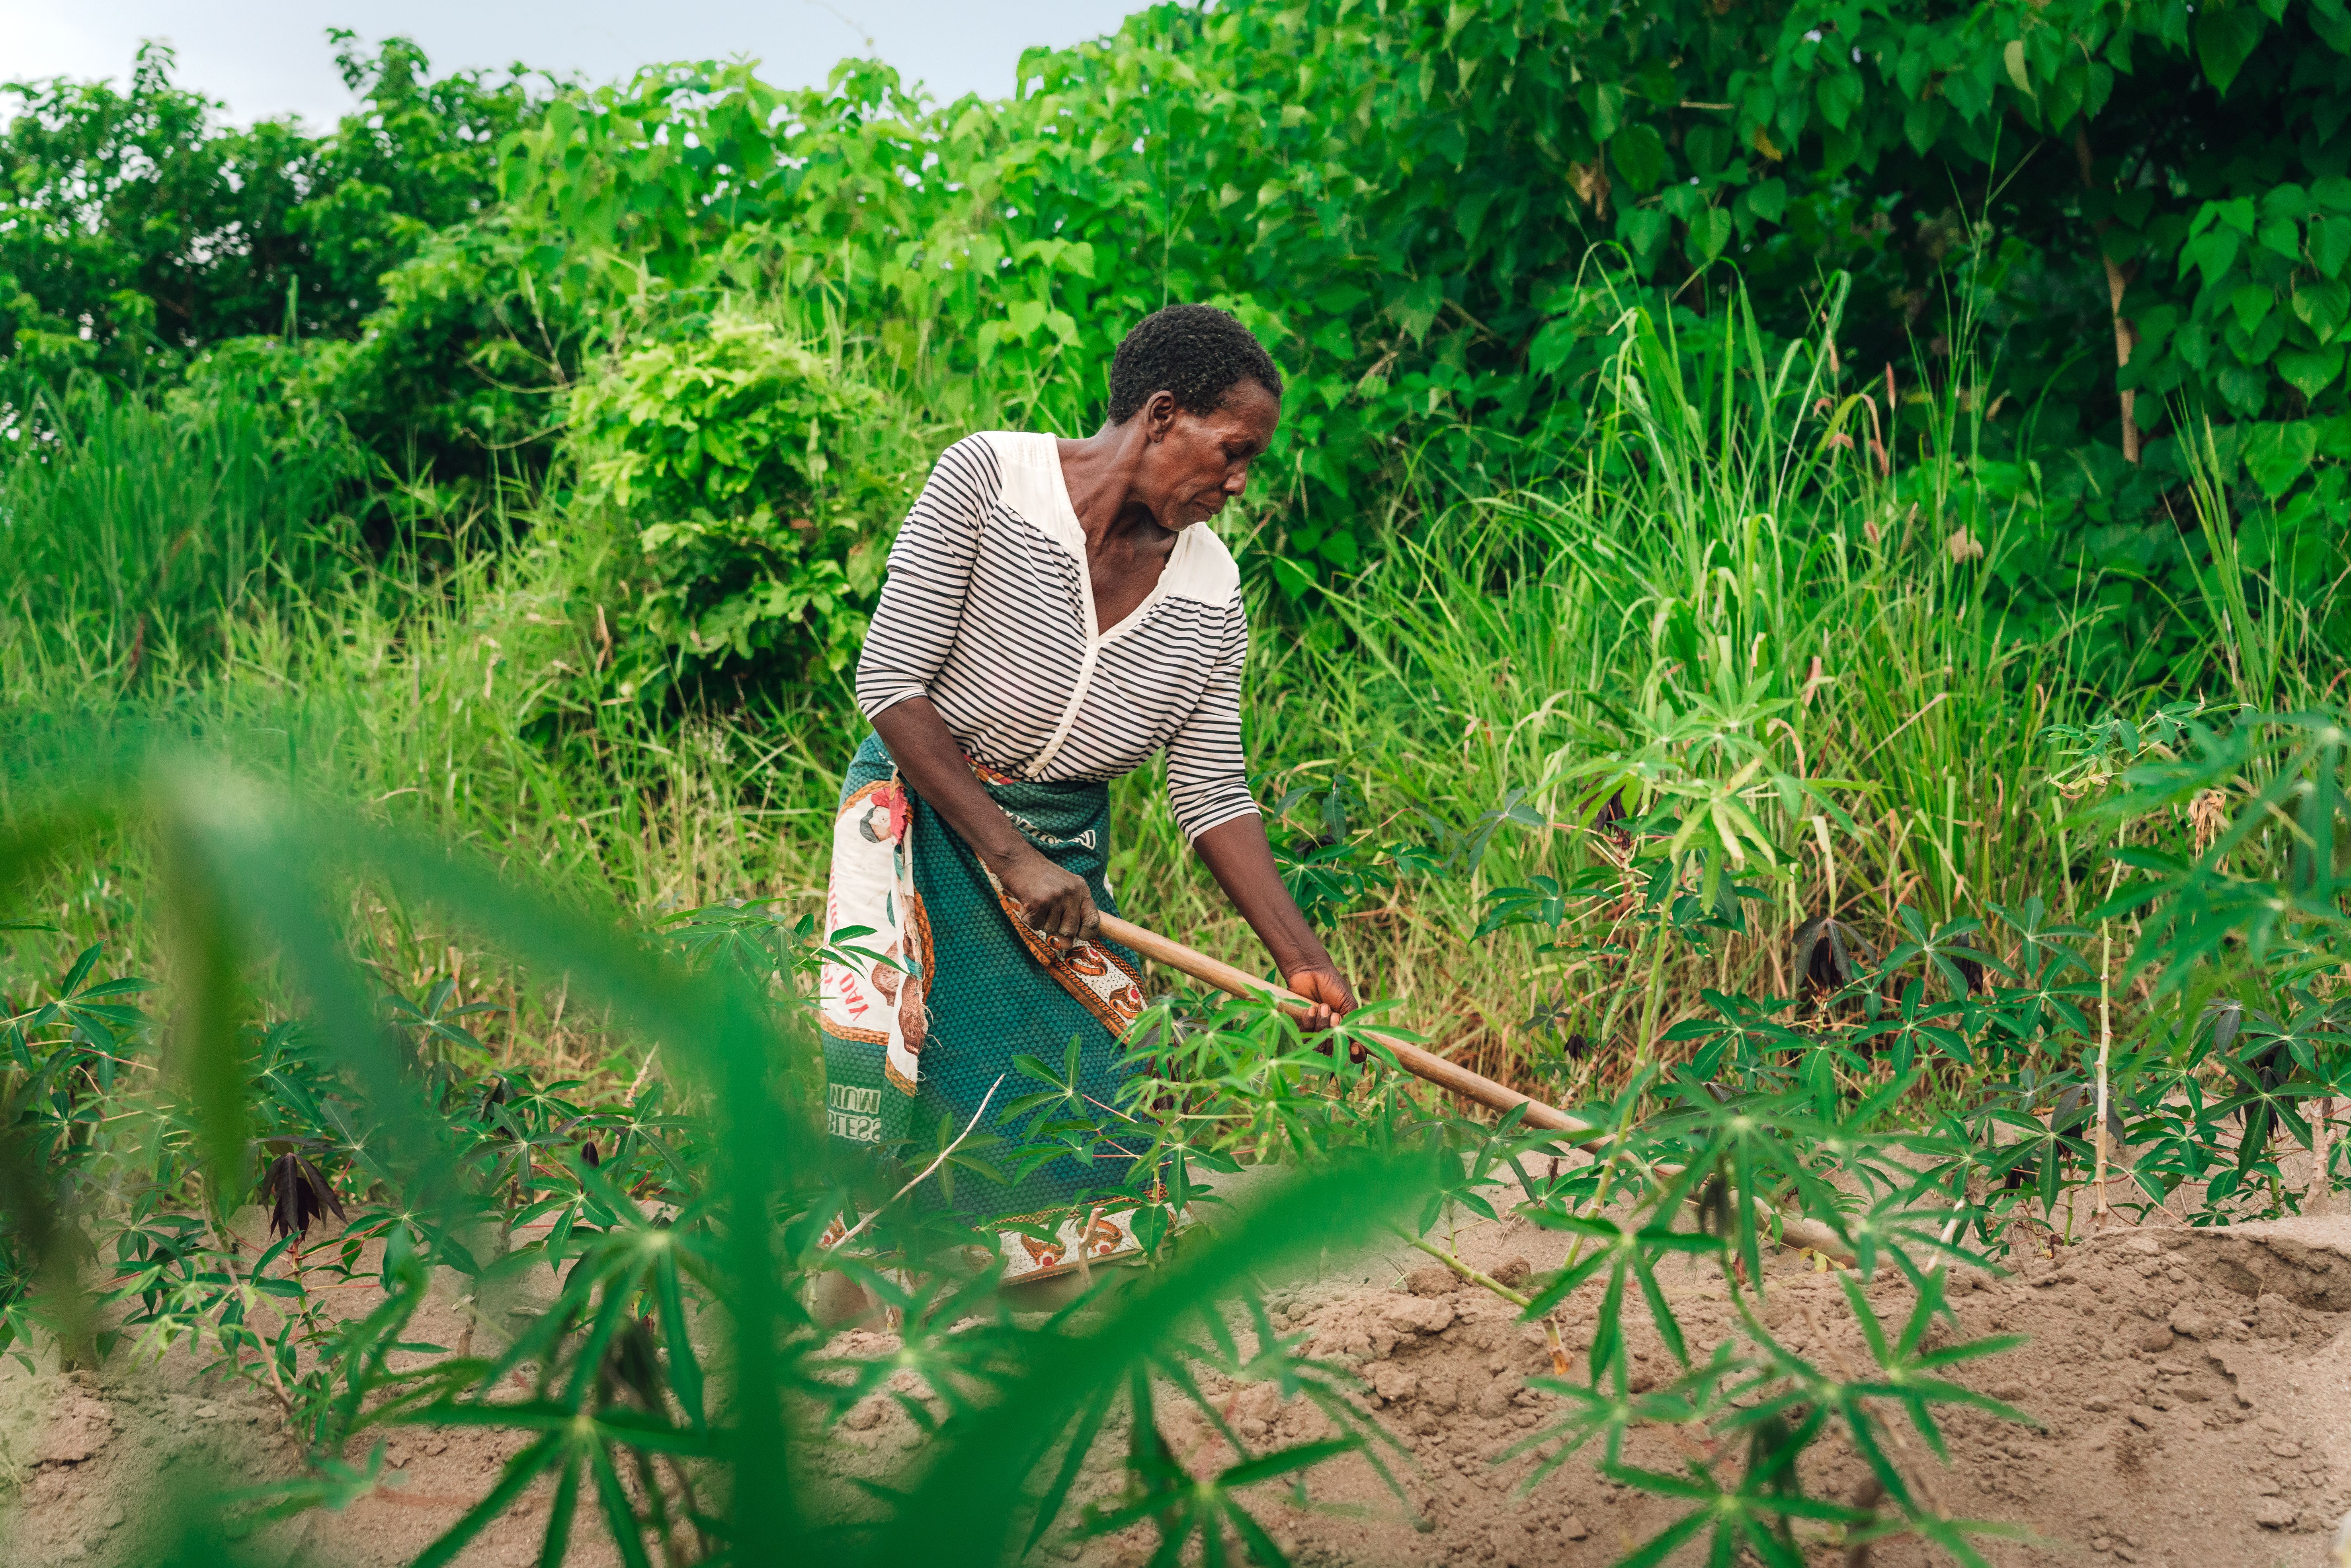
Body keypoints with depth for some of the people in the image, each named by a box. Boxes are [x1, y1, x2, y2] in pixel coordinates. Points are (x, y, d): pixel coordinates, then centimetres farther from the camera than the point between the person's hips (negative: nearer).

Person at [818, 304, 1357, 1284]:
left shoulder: (1210, 591, -3)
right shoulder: (985, 480, -16)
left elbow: (1211, 792, 0)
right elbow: (890, 684, -18)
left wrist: (1300, 957, -9)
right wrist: (1011, 859, -20)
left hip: (1068, 845, 5)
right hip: (922, 812, -5)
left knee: (1097, 1079, -2)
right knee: (878, 1038, -20)